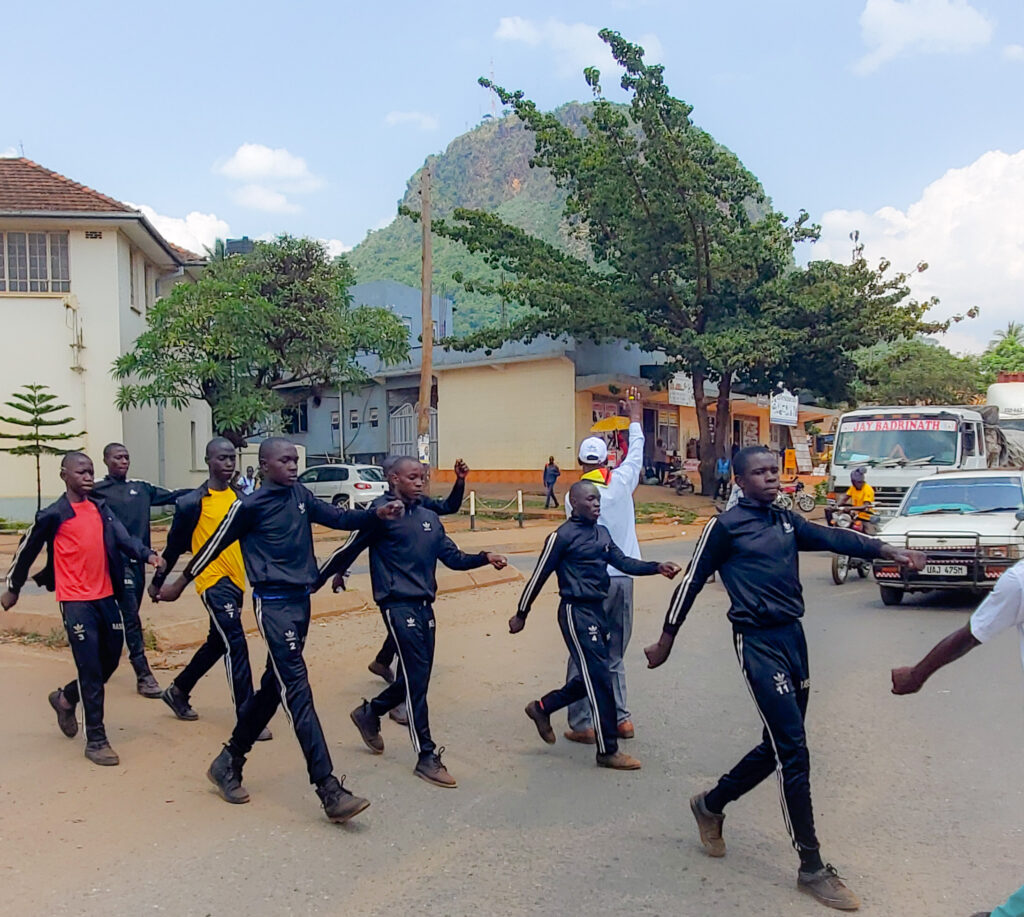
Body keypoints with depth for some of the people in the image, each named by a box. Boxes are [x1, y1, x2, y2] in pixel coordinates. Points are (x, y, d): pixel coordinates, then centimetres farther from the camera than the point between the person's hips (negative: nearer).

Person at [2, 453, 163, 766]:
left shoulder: (101, 508, 9)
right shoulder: (53, 515, -7)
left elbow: (123, 538, -3)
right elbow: (27, 549, 4)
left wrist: (147, 554, -22)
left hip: (105, 596, 6)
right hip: (76, 601, -6)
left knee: (110, 661, 13)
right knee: (91, 669, -5)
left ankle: (66, 698, 40)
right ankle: (96, 740, 6)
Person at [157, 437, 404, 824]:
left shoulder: (300, 495, 8)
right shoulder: (250, 506, -9)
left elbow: (337, 517, 9)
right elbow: (215, 545, 0)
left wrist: (376, 513, -9)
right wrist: (179, 584, 11)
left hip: (301, 601, 8)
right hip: (273, 604, -7)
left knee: (273, 687, 16)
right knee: (297, 693, -10)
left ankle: (229, 763, 34)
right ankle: (330, 792, -11)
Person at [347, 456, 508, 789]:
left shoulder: (429, 517, 13)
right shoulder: (381, 512, -8)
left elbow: (453, 557, 11)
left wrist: (485, 558, -2)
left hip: (424, 606, 8)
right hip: (398, 605, -7)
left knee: (416, 676, 13)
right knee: (416, 676, -7)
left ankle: (370, 713, 38)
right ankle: (426, 756, 2)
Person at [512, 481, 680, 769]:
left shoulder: (602, 532, 12)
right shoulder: (562, 536, -11)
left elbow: (623, 562, 9)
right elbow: (539, 576, -7)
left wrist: (657, 567, -6)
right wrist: (521, 614, -2)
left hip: (597, 610, 9)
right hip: (576, 612, -8)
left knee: (591, 677, 14)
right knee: (599, 680, -4)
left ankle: (542, 708, 33)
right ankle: (608, 751, 7)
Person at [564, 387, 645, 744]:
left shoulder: (575, 494, -7)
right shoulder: (621, 482, 1)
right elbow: (636, 454, 20)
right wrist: (635, 417, 34)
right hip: (623, 577, 4)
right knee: (615, 655, 16)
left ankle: (582, 724, 5)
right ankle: (621, 719, 19)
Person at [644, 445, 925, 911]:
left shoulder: (787, 521, 14)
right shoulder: (725, 526, -5)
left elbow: (834, 538, 1)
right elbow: (692, 581, -1)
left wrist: (887, 550, -14)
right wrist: (665, 640, 3)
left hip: (792, 637, 7)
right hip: (759, 643, -7)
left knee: (779, 746, 14)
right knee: (793, 752, -7)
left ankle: (711, 804, 35)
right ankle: (812, 868, 4)